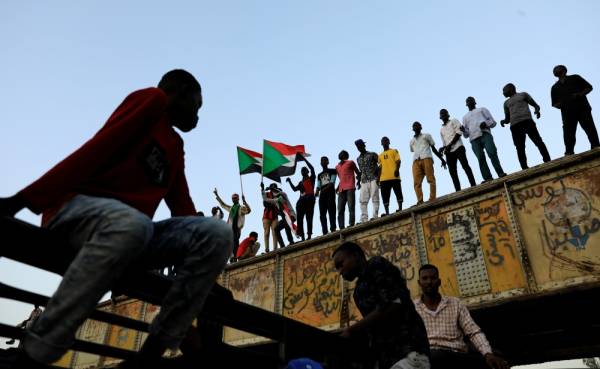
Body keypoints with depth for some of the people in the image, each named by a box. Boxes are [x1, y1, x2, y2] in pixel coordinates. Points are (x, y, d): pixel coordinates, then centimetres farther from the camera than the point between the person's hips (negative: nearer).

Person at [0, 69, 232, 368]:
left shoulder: (176, 147, 25)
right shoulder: (153, 100, 3)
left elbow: (182, 207, 19)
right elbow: (97, 150, -10)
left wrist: (203, 276, 11)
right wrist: (25, 199, -17)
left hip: (129, 224, 7)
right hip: (76, 207, -6)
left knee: (217, 234, -18)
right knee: (131, 224, -42)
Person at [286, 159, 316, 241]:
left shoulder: (311, 178, 9)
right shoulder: (301, 182, 27)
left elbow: (312, 168, -5)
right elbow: (295, 189, 19)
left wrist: (304, 159, -5)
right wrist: (290, 181, 10)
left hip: (309, 200, -6)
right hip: (302, 201, 6)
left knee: (309, 218, -12)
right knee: (300, 218, -4)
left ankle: (309, 235, -17)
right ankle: (302, 237, -6)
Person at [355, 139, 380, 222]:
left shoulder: (372, 154, 5)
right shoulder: (358, 159, 20)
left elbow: (380, 165, -2)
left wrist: (378, 177, -11)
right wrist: (359, 180, 11)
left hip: (373, 179, -5)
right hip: (364, 181, 5)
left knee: (375, 199, -7)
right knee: (363, 201, -3)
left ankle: (375, 217, -7)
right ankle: (364, 219, -3)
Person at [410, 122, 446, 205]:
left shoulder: (426, 135, 24)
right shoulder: (411, 141, 32)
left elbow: (433, 148, 21)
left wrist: (442, 159, 13)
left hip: (426, 158, -2)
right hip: (416, 161, 2)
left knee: (431, 179, -14)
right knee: (417, 182, -14)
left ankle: (432, 199, -20)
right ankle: (420, 201, -22)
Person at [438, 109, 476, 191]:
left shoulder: (454, 121, 14)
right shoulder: (441, 130, 27)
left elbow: (459, 133, -2)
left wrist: (450, 145, -10)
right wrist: (443, 148, 0)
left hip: (458, 147, -5)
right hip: (449, 152, 5)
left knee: (465, 166, -14)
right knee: (452, 171, -5)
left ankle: (473, 186, -18)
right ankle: (458, 191, -8)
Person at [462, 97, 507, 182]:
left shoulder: (482, 109, 27)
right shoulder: (465, 117, 33)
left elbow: (493, 122, 17)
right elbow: (466, 135, 25)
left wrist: (486, 123, -5)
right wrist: (463, 130, 1)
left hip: (485, 134, -2)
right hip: (474, 139, 2)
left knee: (492, 153, -23)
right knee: (480, 158, -16)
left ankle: (500, 173, -25)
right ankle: (488, 178, -27)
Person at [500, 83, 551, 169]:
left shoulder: (523, 94, 22)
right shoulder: (506, 103, 30)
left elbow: (536, 105, 17)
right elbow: (507, 119, 28)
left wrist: (537, 110, -7)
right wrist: (503, 121, 4)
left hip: (527, 121, -2)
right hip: (515, 125, 2)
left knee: (538, 141, -15)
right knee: (520, 149, -12)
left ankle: (548, 162, -18)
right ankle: (525, 168, -21)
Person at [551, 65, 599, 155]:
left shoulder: (575, 78, 14)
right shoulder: (555, 87, 20)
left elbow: (589, 87, 10)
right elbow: (554, 104, 22)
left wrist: (579, 94, -8)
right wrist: (559, 105, -2)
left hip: (582, 108, -2)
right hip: (567, 113, 2)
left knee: (590, 129, -8)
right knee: (568, 134, -8)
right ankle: (569, 153, -11)